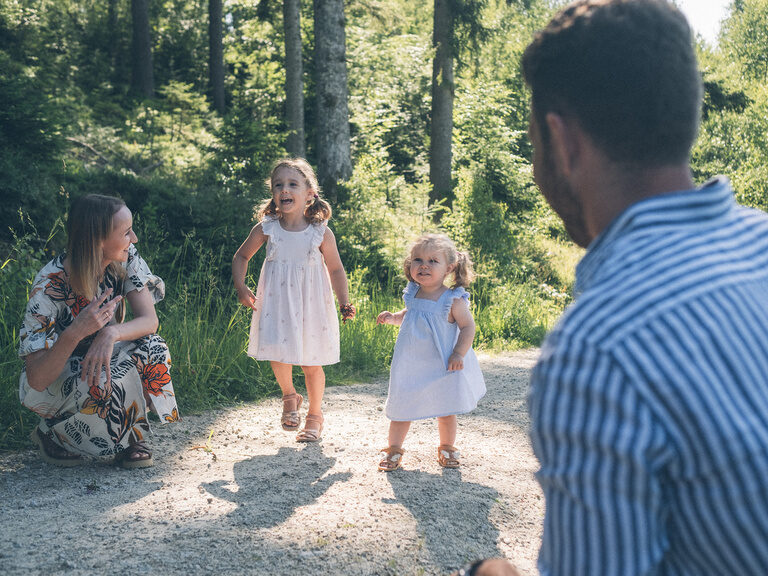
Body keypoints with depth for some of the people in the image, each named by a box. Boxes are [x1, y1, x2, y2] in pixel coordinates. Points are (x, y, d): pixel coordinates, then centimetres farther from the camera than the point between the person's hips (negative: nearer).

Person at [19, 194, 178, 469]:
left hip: (97, 358, 4)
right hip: (53, 380, -4)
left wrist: (111, 333, -43)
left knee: (150, 347, -26)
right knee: (100, 382, -36)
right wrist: (76, 332, -48)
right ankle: (52, 433, -4)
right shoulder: (51, 284, -29)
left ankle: (131, 436, -6)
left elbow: (149, 320, -22)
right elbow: (36, 380, -30)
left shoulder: (126, 260, -15)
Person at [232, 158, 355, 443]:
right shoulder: (266, 229, -6)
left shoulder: (322, 233, -9)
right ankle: (289, 397, 25)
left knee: (311, 363, 7)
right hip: (277, 302, 1)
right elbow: (242, 256, 8)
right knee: (278, 353, -8)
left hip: (311, 304, -1)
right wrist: (240, 286, -6)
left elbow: (336, 270, 1)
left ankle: (315, 415, 28)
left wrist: (344, 304, -9)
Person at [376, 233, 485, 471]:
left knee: (446, 411, 12)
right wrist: (392, 317, -1)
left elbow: (468, 327, -10)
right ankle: (394, 448, 25)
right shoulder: (412, 294, 0)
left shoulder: (453, 300, -14)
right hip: (410, 366, 3)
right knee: (401, 407, 9)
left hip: (442, 366, -3)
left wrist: (458, 354, -18)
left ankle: (447, 447, 35)